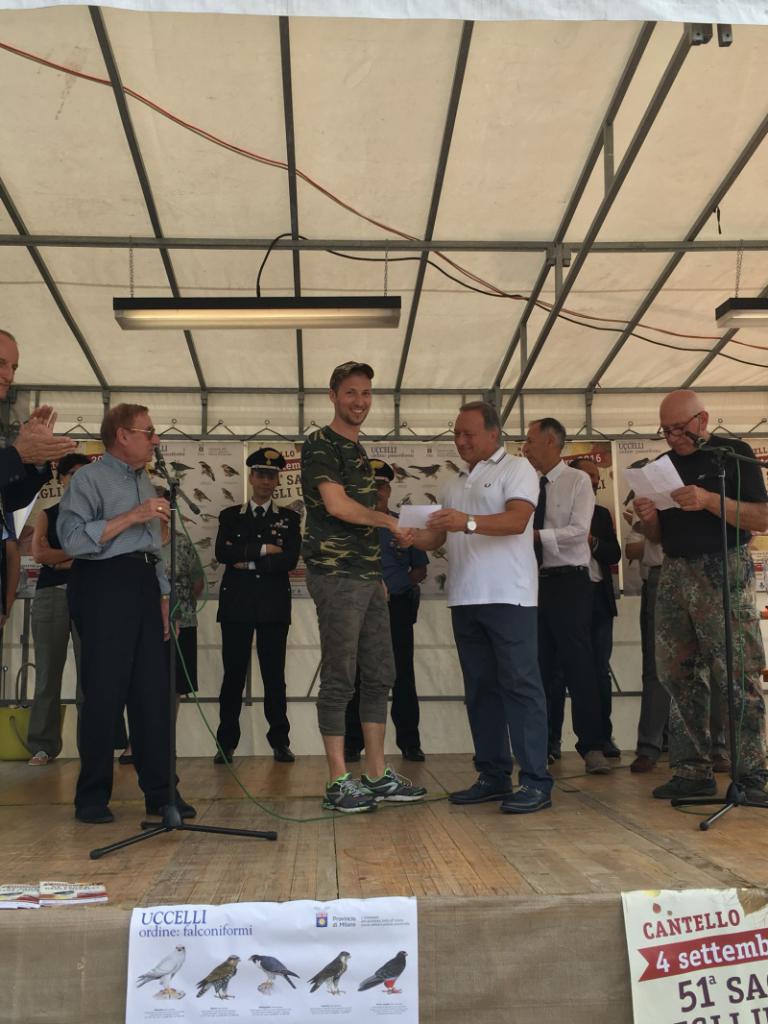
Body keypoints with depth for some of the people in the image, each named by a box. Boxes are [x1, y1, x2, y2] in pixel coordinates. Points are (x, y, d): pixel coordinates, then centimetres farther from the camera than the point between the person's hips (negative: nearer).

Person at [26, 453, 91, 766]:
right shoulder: (46, 515, 15)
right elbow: (39, 554, 0)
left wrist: (62, 560, -6)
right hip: (50, 595, 1)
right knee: (48, 672, 1)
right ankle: (44, 745, 6)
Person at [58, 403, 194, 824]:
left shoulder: (144, 482, 21)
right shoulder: (90, 478, -3)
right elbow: (72, 539, -17)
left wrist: (163, 601, 16)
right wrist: (132, 516, -18)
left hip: (144, 584, 7)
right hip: (103, 583, -7)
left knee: (152, 691, 5)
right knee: (104, 692, -4)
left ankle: (160, 792, 10)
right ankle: (92, 797, 8)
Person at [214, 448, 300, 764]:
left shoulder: (289, 518, 9)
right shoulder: (230, 516, 11)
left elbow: (290, 560, -5)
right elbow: (222, 553, -6)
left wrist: (248, 563, -9)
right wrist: (263, 549, -11)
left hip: (273, 607, 0)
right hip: (236, 605, 0)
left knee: (274, 676, 3)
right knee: (233, 675, 3)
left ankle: (280, 741, 12)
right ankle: (226, 744, 10)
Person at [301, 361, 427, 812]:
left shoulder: (360, 451, 20)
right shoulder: (321, 445, -6)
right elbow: (337, 505, -20)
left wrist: (379, 572, 17)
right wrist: (391, 522, -10)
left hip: (368, 578, 9)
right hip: (336, 576, -9)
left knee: (379, 676, 9)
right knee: (340, 680, -4)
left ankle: (377, 775, 18)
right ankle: (339, 782, 4)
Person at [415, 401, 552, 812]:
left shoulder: (515, 469, 1)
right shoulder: (455, 484, 21)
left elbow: (517, 520, -15)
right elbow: (439, 536, 17)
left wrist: (469, 522, -27)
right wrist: (410, 537, -2)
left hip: (507, 595, -7)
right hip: (465, 597, 7)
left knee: (520, 684, -7)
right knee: (480, 688, 9)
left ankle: (535, 781, -4)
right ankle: (493, 776, 17)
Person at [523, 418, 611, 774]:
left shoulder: (578, 481, -2)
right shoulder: (531, 486, 13)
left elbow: (578, 531, -14)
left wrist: (537, 534, -22)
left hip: (568, 582, -5)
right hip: (535, 582, 6)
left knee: (578, 664, -6)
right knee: (541, 665, 9)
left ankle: (592, 747, 0)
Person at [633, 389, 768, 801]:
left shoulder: (733, 453, 2)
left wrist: (708, 500, -20)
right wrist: (648, 517, -4)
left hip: (723, 571, -5)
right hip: (674, 575, 5)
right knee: (678, 675, 3)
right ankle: (693, 771, 9)